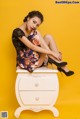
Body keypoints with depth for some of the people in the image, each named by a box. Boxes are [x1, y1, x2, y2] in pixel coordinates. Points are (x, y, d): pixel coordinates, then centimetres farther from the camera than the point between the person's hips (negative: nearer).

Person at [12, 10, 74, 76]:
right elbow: (32, 47, -28)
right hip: (26, 61, -7)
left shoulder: (34, 31, 7)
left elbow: (43, 45, -6)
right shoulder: (18, 31, -18)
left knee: (48, 37, -8)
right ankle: (55, 60, -12)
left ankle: (62, 66, -11)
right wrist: (52, 53, -28)